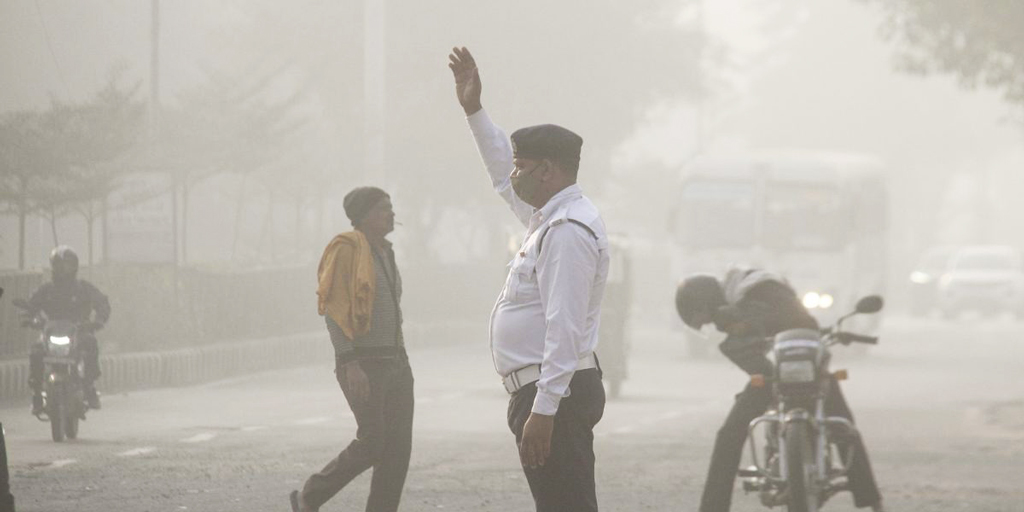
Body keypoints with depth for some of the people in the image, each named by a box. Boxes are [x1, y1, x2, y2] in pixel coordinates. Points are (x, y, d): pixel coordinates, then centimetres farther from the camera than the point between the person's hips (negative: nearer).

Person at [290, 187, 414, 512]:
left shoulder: (384, 253, 17)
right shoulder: (346, 249, -10)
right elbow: (333, 311, -16)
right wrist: (350, 363, -24)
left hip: (394, 362, 8)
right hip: (362, 363, -8)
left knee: (399, 445, 0)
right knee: (372, 442, -12)